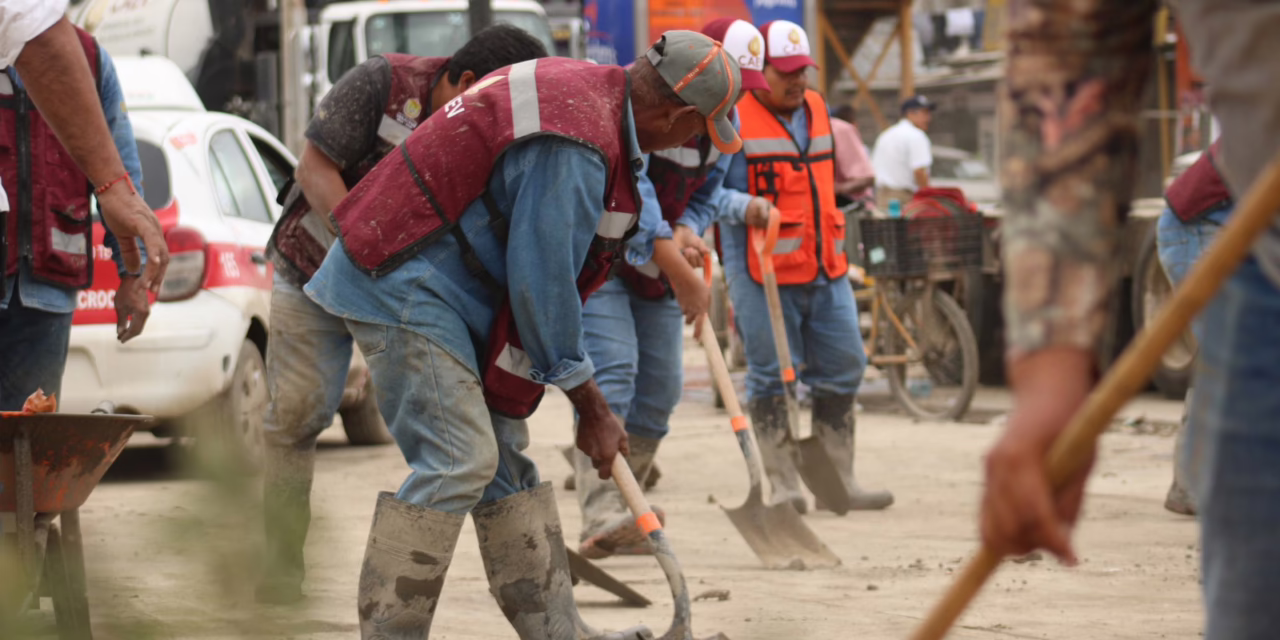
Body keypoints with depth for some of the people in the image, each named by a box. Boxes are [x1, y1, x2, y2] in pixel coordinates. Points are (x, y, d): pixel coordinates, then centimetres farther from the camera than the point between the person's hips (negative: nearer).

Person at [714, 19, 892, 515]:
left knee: (842, 370, 6)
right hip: (764, 272, -7)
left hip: (826, 269, 7)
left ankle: (838, 481, 14)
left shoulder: (818, 111, 15)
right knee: (771, 376, -3)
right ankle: (783, 485, 2)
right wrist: (744, 206, -27)